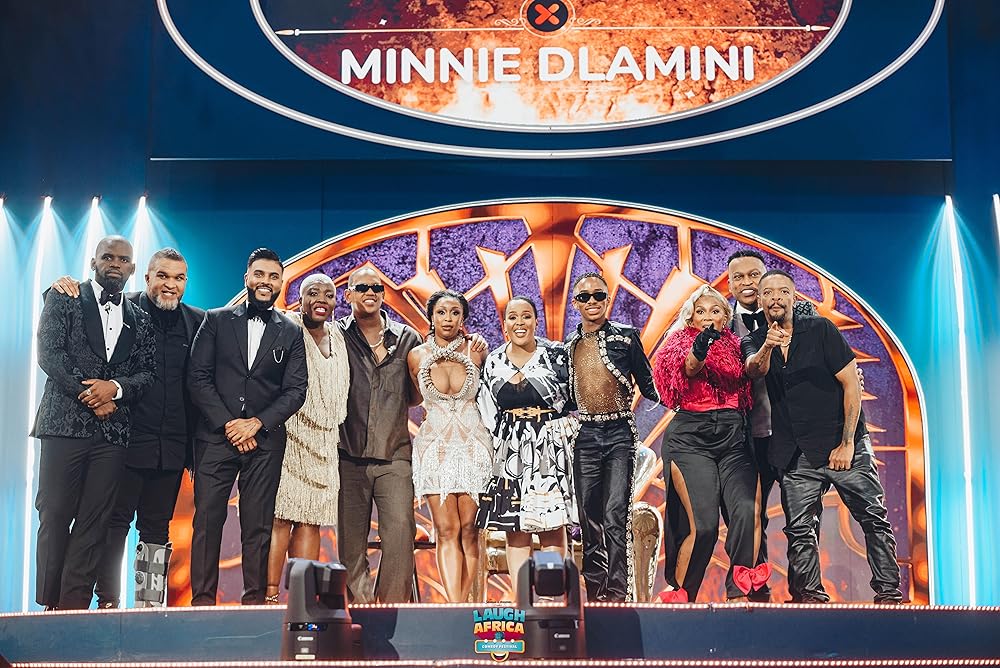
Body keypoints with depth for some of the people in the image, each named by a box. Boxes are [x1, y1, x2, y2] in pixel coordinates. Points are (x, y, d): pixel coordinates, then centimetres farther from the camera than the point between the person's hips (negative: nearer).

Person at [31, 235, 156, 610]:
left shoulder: (139, 320, 17)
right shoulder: (64, 299, 7)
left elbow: (147, 373, 11)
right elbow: (48, 354, -3)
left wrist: (115, 388, -9)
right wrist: (88, 394, -10)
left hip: (113, 430, 3)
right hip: (66, 423, -3)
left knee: (94, 522, 0)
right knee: (55, 516, -3)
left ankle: (75, 603, 2)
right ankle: (49, 602, 3)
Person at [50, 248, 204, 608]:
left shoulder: (198, 322, 7)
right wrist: (61, 290, -17)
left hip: (172, 446, 3)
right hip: (126, 439, -3)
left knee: (157, 527, 9)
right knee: (115, 521, 2)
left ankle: (150, 605, 15)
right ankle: (108, 602, 9)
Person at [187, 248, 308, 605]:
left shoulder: (291, 333, 10)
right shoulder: (216, 321, 8)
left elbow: (295, 390, 4)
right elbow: (198, 377, 2)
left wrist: (256, 423, -9)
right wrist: (227, 423, -8)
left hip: (265, 442, 1)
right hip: (216, 437, 0)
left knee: (258, 525, 0)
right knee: (207, 520, -4)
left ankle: (254, 600, 4)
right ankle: (202, 600, 0)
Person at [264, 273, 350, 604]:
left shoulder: (338, 338, 16)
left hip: (323, 444, 5)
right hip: (288, 437, -5)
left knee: (311, 520, 2)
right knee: (280, 516, -10)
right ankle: (271, 595, -8)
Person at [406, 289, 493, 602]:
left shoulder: (475, 351, -1)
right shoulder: (417, 356, 2)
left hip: (473, 447, 0)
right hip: (435, 448, 0)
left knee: (469, 530, -3)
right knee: (447, 531, -7)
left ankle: (459, 607, 4)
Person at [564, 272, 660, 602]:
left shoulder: (626, 337, 4)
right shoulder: (567, 346, 13)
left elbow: (648, 386, 5)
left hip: (619, 434, -3)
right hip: (584, 437, 3)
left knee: (616, 517, -11)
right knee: (589, 519, 6)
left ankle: (617, 594, -8)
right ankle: (595, 592, 15)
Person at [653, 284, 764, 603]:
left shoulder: (735, 346, 17)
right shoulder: (681, 342, 6)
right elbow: (689, 368, -17)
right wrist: (700, 349, -39)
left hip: (733, 438, 3)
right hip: (690, 437, -3)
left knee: (748, 511, -20)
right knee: (703, 525, -12)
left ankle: (738, 596, -16)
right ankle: (679, 596, 6)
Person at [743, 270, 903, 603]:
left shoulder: (821, 330, -1)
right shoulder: (755, 342, 6)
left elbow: (851, 383, -3)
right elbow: (754, 370, -18)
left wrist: (847, 443, -9)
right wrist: (767, 347, -41)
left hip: (844, 446, -2)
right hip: (797, 455, 2)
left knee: (875, 520, -4)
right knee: (799, 530, 1)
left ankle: (889, 594, 2)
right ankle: (812, 596, 10)